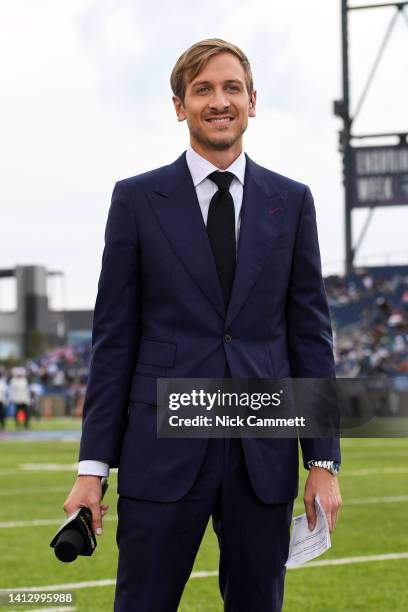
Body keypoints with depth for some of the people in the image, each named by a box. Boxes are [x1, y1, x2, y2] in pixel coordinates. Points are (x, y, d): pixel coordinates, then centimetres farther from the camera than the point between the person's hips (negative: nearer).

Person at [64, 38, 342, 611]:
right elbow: (113, 338, 3)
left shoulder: (291, 201, 9)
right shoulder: (137, 199, 4)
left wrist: (324, 461, 2)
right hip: (163, 450, -2)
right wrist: (92, 467, -2)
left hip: (264, 455, 2)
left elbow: (310, 333, 8)